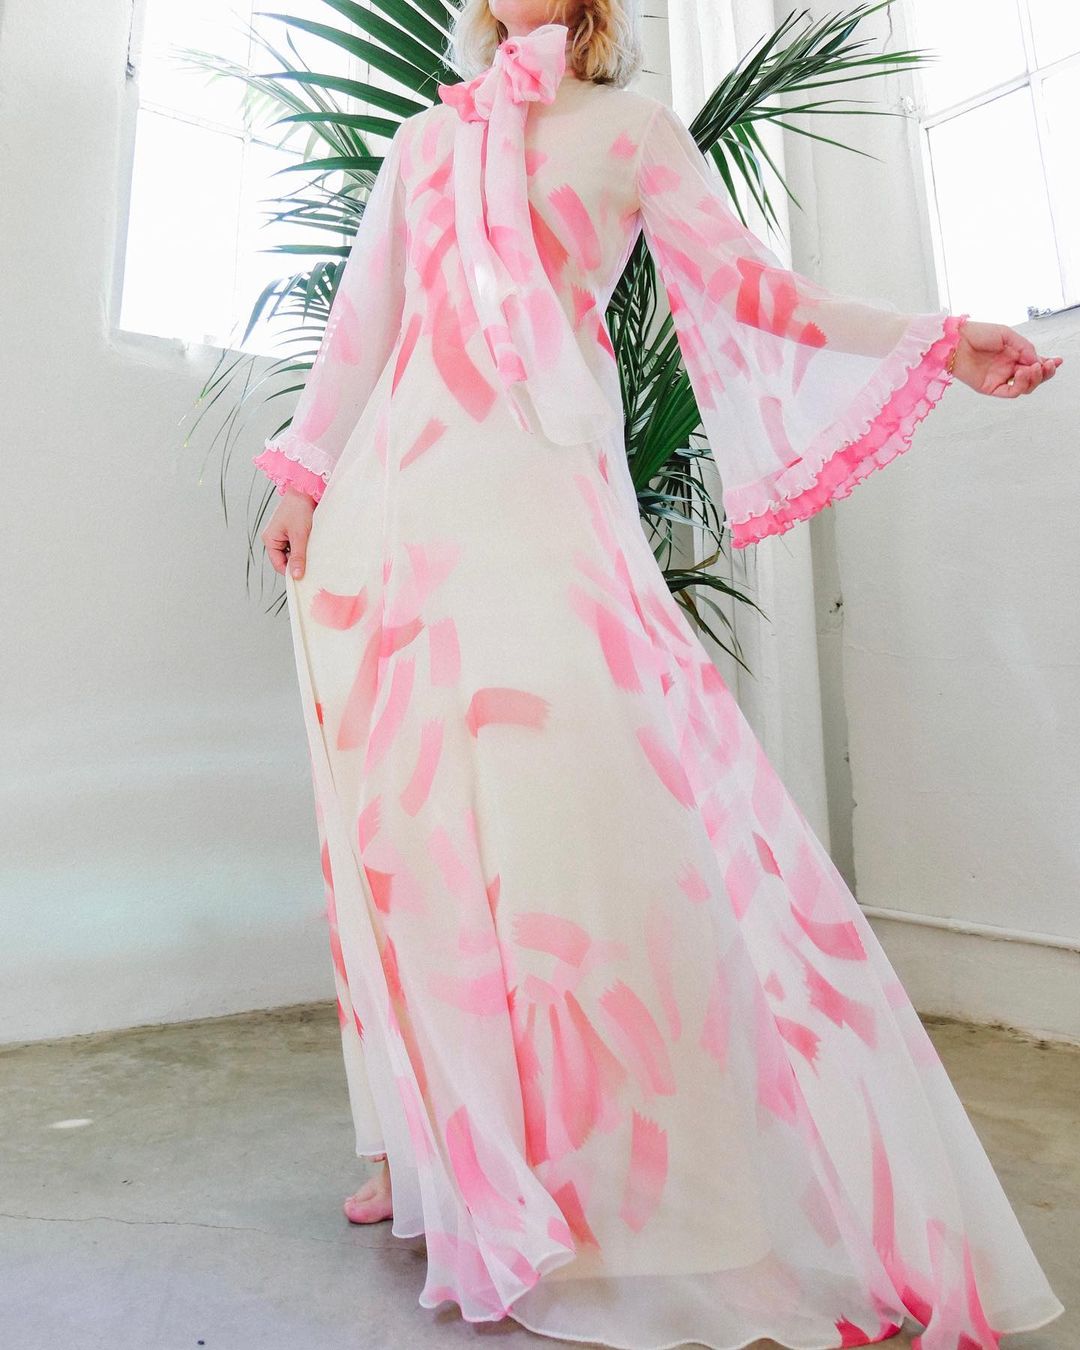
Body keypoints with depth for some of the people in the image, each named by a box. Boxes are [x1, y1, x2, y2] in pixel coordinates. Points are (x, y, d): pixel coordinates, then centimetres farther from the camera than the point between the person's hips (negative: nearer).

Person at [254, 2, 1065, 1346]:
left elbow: (744, 289, 10)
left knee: (585, 786, -19)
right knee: (412, 801, -3)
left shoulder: (634, 127, 19)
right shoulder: (423, 137, 27)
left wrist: (931, 339, 2)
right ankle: (440, 1148, 10)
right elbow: (360, 316, 22)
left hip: (541, 481, -3)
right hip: (400, 485, 4)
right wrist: (302, 478, 14)